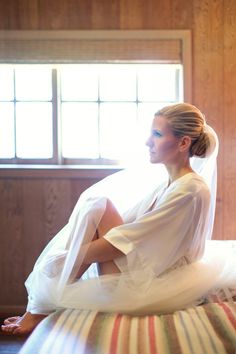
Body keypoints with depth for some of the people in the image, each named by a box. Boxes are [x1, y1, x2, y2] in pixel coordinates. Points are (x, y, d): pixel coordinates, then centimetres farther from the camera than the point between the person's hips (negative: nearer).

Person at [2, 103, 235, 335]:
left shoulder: (191, 190, -16)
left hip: (151, 286, -8)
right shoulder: (166, 181, 12)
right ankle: (40, 307, -8)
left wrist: (71, 259, -16)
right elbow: (128, 222, 10)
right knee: (96, 206, -6)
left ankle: (40, 308, -8)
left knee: (100, 208, -15)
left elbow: (130, 238, -20)